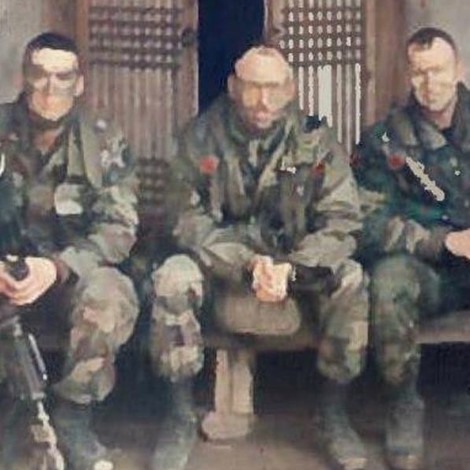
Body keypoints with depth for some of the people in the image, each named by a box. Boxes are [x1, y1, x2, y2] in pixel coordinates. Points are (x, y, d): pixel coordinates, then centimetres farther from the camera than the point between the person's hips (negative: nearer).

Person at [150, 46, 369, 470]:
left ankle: (334, 412, -8)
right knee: (173, 278, -31)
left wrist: (291, 268, -31)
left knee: (351, 280, -27)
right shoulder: (202, 139, -11)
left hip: (299, 263, 1)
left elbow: (341, 222, -14)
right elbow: (191, 224, -14)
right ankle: (181, 416, -15)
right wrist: (247, 264, -30)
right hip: (220, 260, -1)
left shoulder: (316, 140, -9)